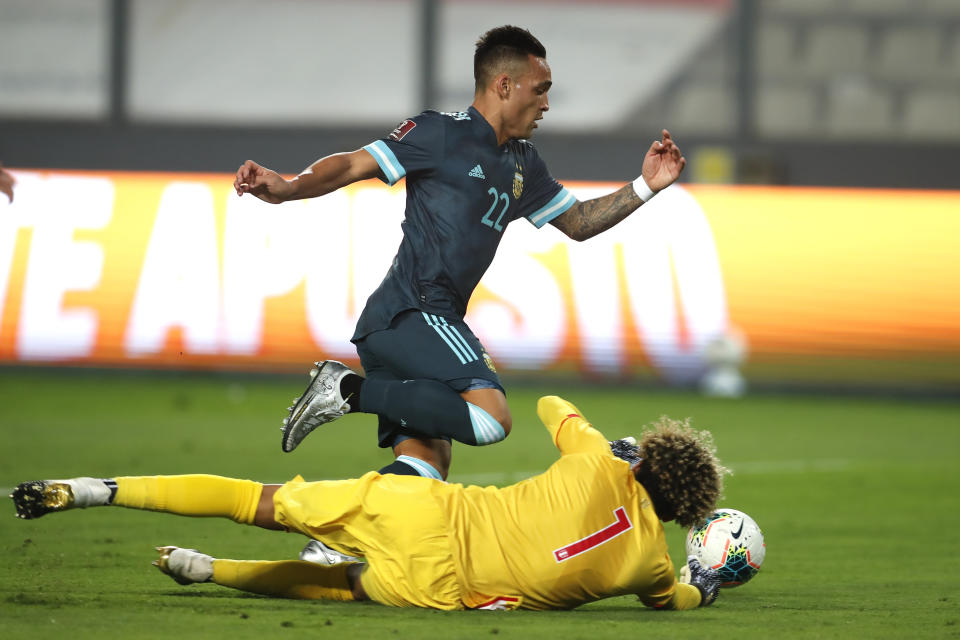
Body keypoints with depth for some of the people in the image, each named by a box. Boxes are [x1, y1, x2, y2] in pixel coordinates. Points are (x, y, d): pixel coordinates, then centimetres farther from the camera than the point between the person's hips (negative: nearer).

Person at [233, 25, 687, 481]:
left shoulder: (522, 164, 23)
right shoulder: (441, 135, -2)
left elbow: (577, 223, 32)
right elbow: (353, 165, -9)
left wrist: (644, 187, 20)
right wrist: (287, 188, -26)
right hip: (411, 312, -9)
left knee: (425, 469, -2)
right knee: (491, 417, -27)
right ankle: (350, 390, -18)